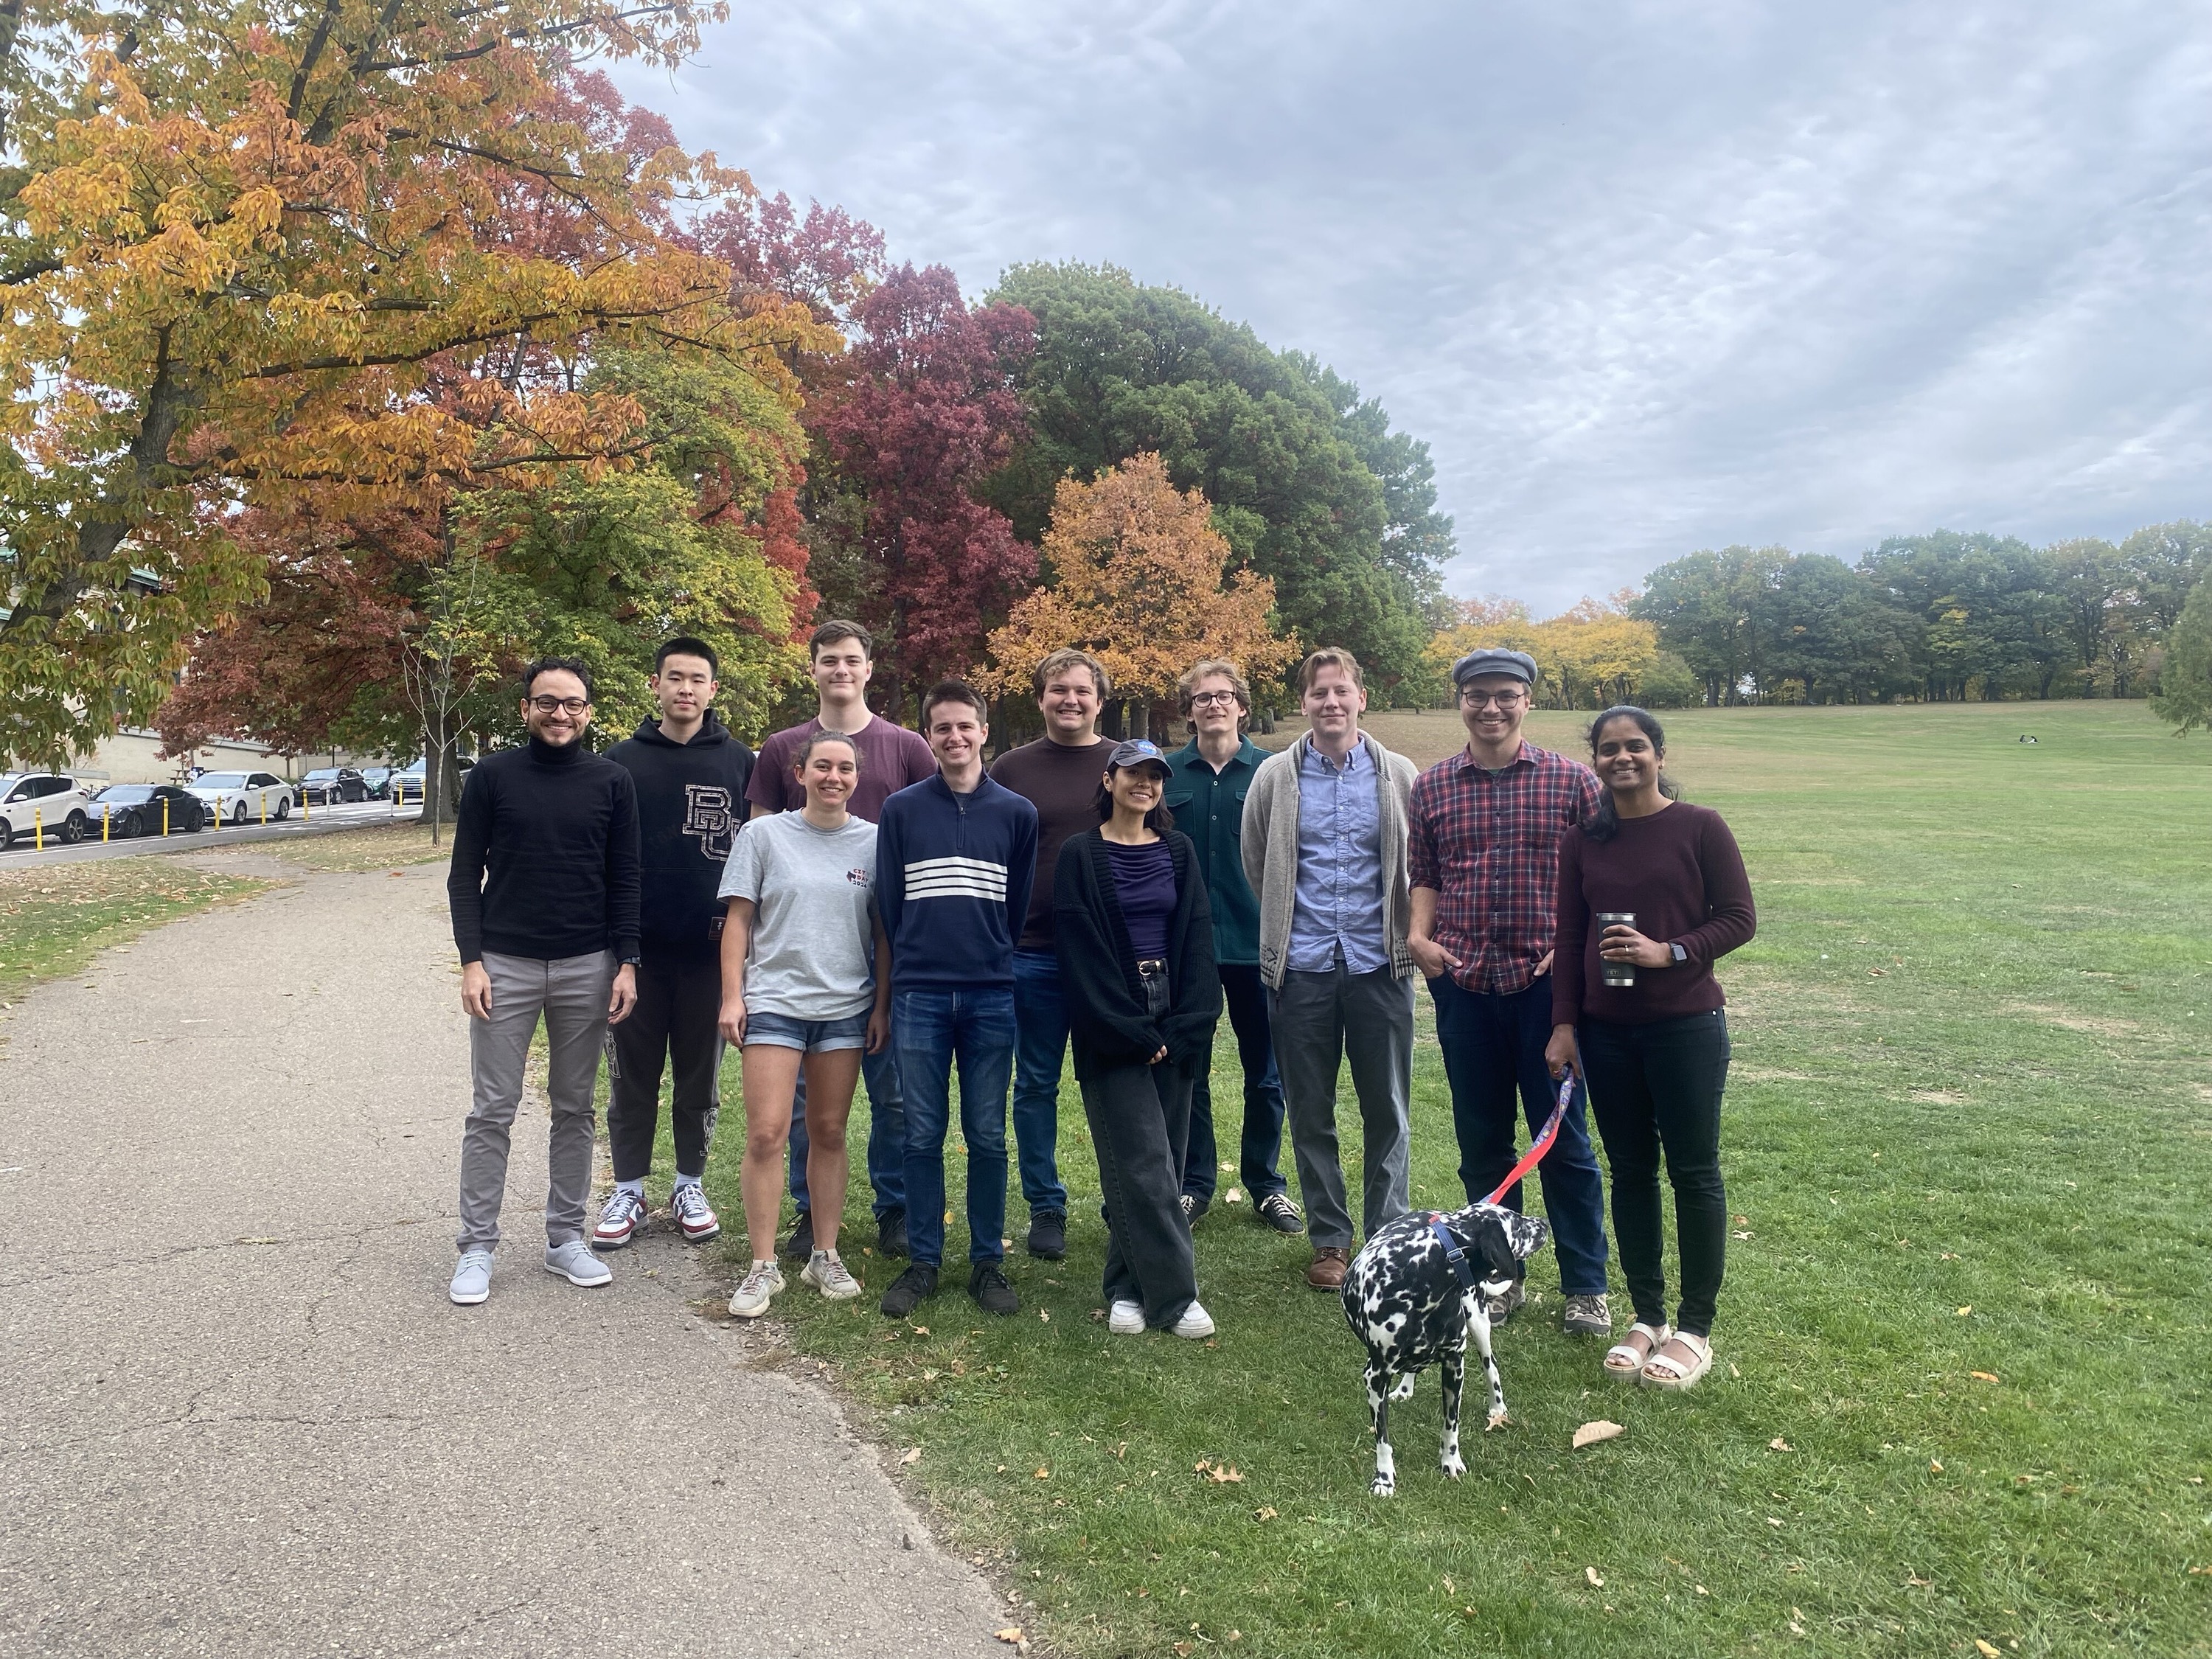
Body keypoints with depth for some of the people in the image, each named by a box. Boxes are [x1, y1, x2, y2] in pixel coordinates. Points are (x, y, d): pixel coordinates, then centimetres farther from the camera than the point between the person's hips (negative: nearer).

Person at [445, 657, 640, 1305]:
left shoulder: (611, 782, 4)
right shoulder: (493, 775, 1)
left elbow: (624, 881, 5)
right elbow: (465, 876, 1)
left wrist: (626, 964, -2)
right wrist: (471, 961, -7)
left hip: (587, 969, 1)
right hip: (505, 965, -1)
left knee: (574, 1108, 10)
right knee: (492, 1111, 3)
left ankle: (565, 1238, 21)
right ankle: (477, 1247, 14)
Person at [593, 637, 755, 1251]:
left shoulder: (739, 762, 3)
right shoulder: (623, 759, 4)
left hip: (710, 947, 0)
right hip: (637, 946, 0)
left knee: (699, 1075, 10)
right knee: (632, 1074, 8)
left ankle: (689, 1186, 25)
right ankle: (628, 1191, 22)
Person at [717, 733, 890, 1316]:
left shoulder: (873, 842, 4)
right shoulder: (764, 835, 1)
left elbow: (883, 933, 7)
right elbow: (739, 921, 2)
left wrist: (882, 1005, 4)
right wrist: (732, 996, -4)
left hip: (846, 1006, 2)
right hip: (773, 1001, -2)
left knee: (829, 1133, 10)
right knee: (767, 1134, -6)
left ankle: (825, 1256, 22)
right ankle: (763, 1266, 6)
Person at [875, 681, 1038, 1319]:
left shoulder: (1017, 813, 5)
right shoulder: (901, 810, 5)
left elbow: (1020, 903, 10)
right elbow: (888, 902, 8)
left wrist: (991, 963, 9)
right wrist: (913, 966, 8)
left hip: (992, 997, 0)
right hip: (919, 996, 0)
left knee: (988, 1136, 6)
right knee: (923, 1135, 6)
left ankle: (987, 1262, 18)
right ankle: (923, 1260, 18)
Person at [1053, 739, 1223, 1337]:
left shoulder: (1178, 851, 10)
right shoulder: (1081, 855, -1)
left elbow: (1197, 939, 6)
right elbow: (1080, 951, -7)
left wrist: (1185, 1028, -6)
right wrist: (1133, 1032, -11)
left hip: (1173, 1024, 4)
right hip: (1111, 1030, -4)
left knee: (1164, 1159, 5)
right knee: (1144, 1163, -7)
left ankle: (1129, 1287, 18)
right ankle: (1174, 1294, 0)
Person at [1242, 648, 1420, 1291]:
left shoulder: (1398, 775, 1)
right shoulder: (1275, 777, 1)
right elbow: (1255, 866, 11)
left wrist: (1404, 932, 8)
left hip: (1380, 965, 0)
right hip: (1302, 968, 1)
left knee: (1387, 1111, 8)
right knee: (1310, 1113, 9)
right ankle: (1330, 1239, 23)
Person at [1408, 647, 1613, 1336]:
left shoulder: (1571, 780, 0)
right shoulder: (1430, 786, 6)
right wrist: (1419, 934, -4)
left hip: (1546, 981, -2)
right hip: (1463, 983, 2)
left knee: (1563, 1137, 6)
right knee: (1481, 1138, 11)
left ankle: (1586, 1285, 21)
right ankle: (1501, 1275, 26)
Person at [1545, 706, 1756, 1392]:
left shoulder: (1700, 827, -5)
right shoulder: (1581, 840, 5)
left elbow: (1739, 917, -4)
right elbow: (1568, 937, 8)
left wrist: (1669, 952, -18)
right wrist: (1564, 1024, 3)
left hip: (1687, 1026, -3)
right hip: (1607, 1031, 3)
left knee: (1693, 1173, 5)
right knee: (1631, 1172, 11)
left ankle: (1694, 1329, 18)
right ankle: (1647, 1317, 24)